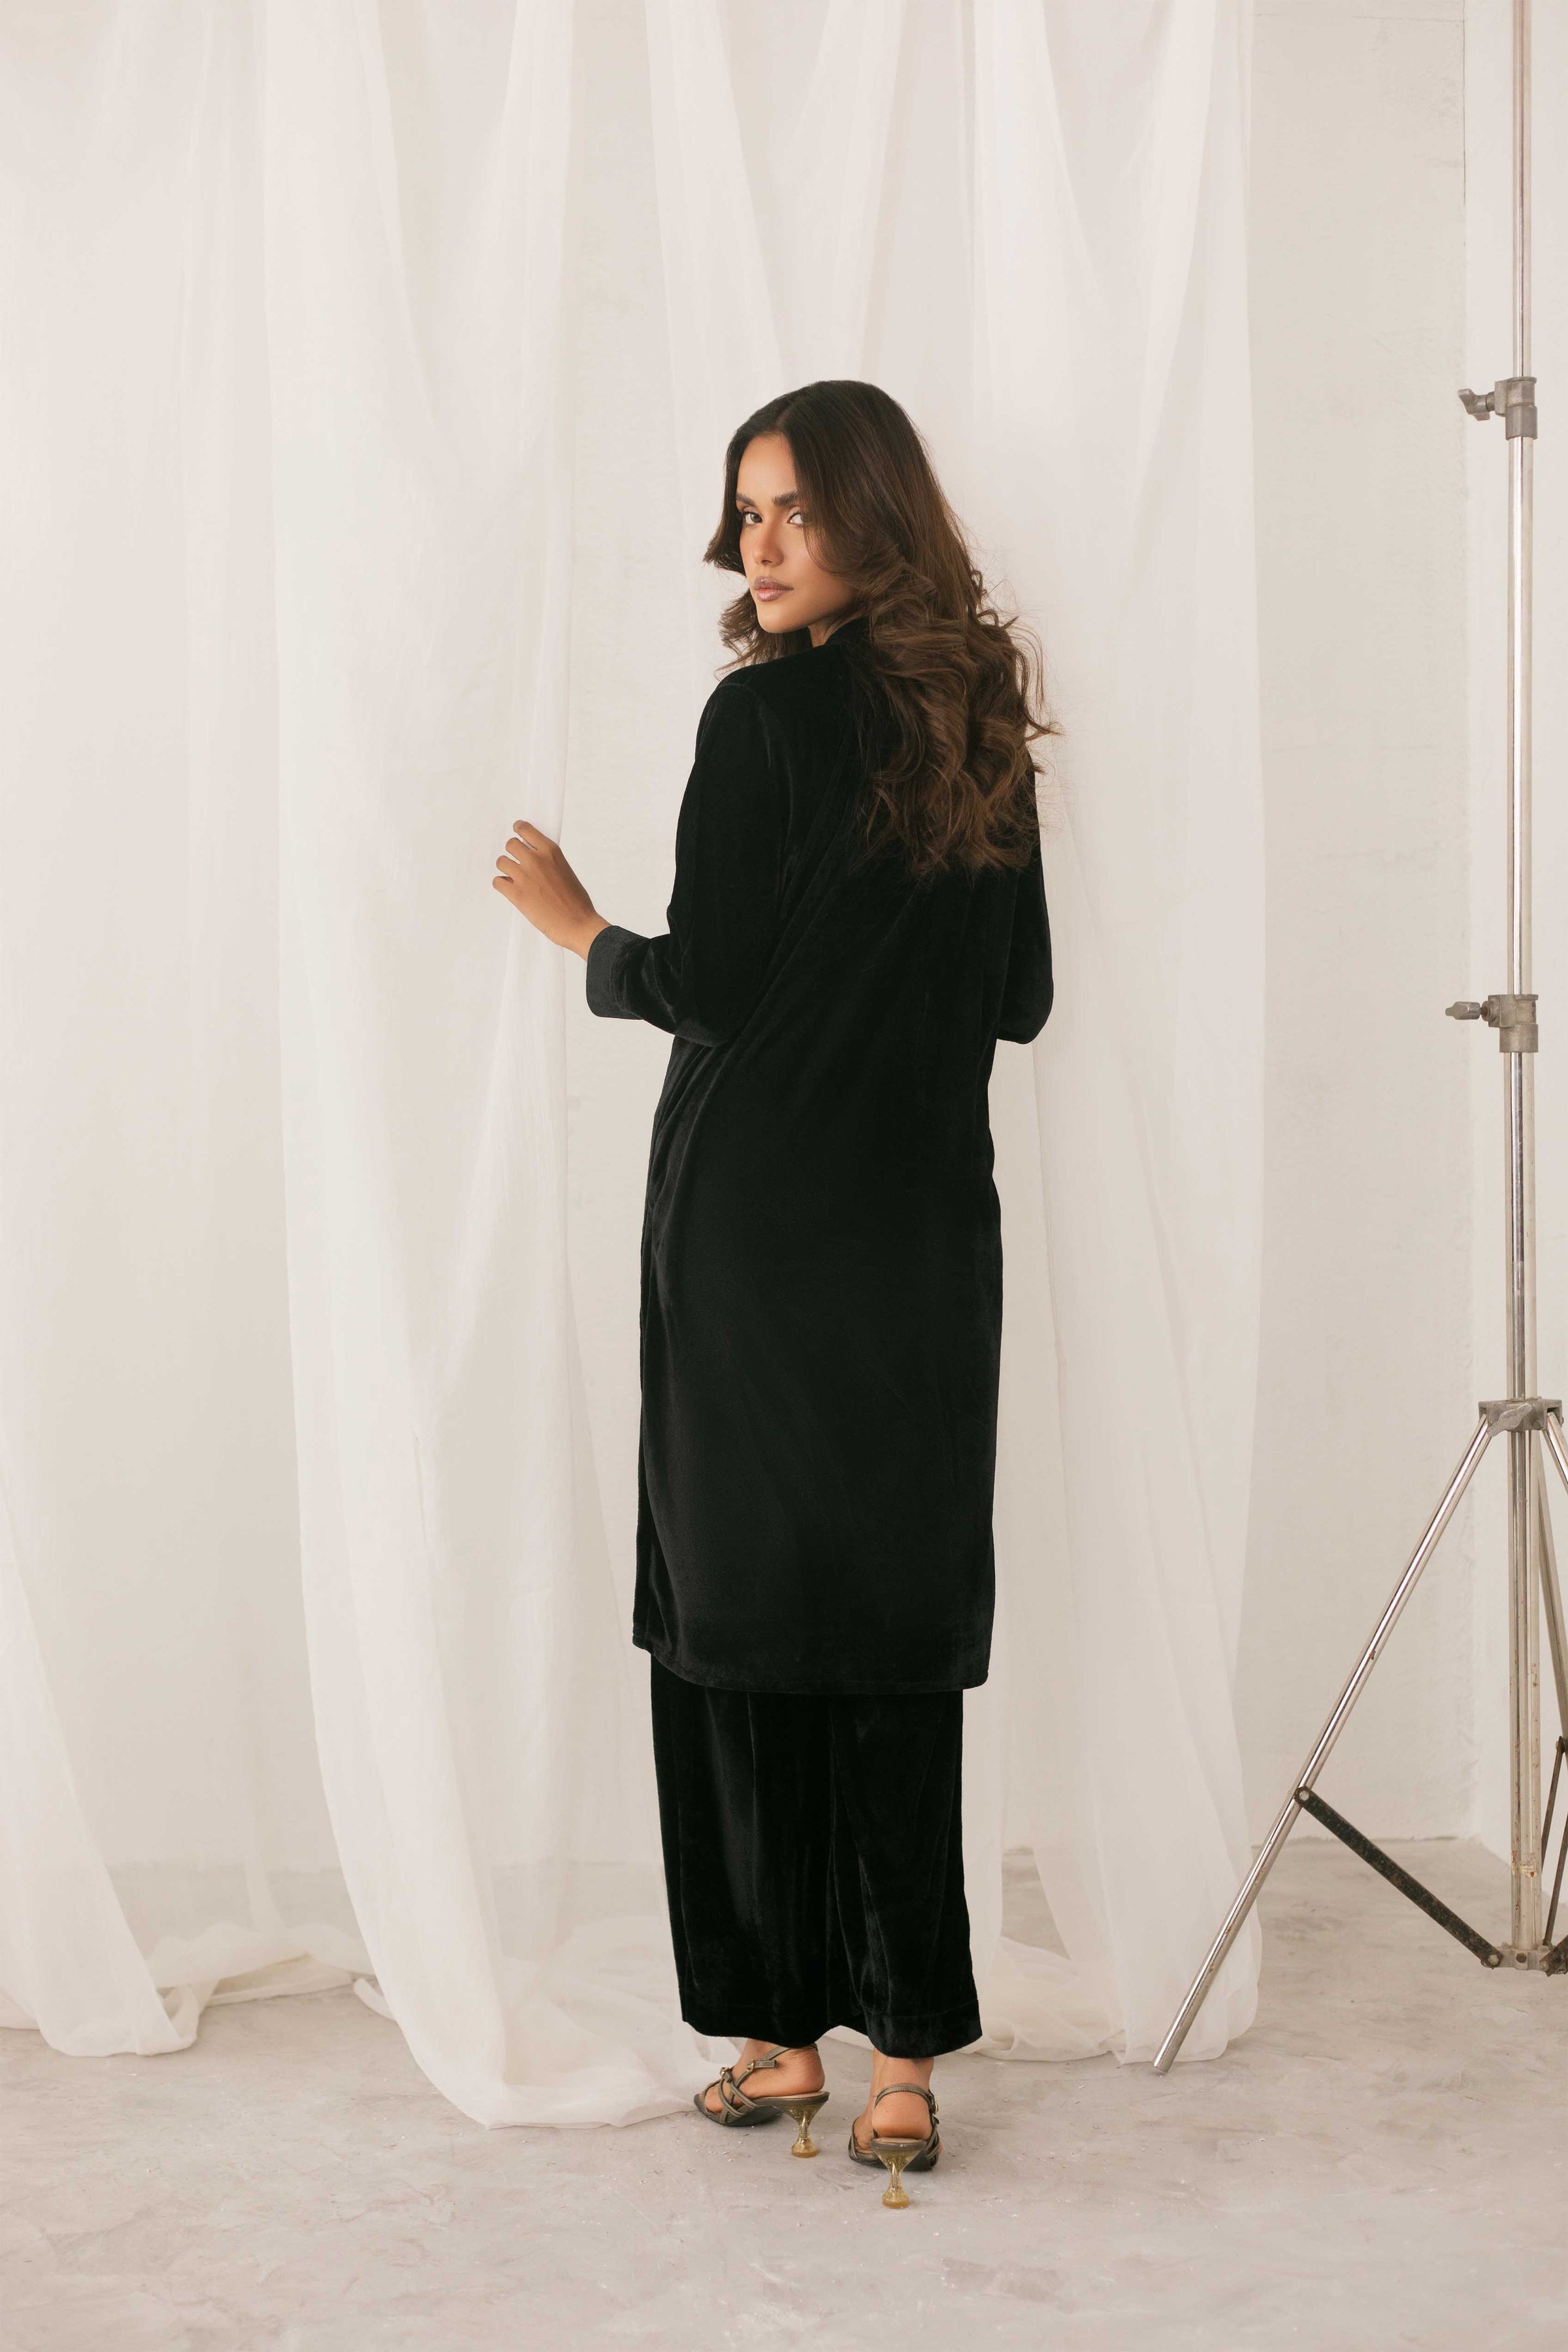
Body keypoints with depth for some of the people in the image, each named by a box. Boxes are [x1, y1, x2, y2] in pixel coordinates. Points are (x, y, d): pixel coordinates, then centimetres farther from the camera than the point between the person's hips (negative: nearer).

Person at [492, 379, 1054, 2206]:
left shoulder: (765, 712, -9)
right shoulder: (985, 720, 9)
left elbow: (705, 986, -12)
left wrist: (575, 924, 6)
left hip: (760, 1220, -6)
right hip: (930, 1230, 6)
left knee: (746, 1613, 3)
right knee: (902, 1636, 7)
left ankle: (781, 2033, 10)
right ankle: (902, 2054, 9)